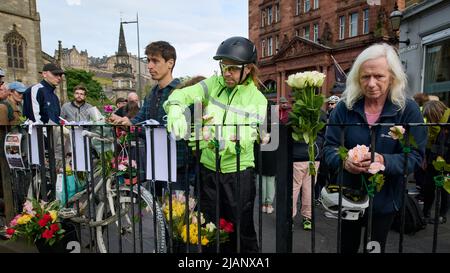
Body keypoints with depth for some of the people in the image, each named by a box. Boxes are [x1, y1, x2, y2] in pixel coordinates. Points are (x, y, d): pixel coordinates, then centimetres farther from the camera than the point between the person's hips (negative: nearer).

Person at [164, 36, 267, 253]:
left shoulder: (257, 100, -7)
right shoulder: (214, 83, 0)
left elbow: (244, 140, -20)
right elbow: (183, 94, -12)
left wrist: (213, 139, -36)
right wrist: (175, 110, -35)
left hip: (238, 172, -2)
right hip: (208, 169, 3)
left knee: (242, 229, 9)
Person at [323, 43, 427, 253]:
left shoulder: (408, 110, -10)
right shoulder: (344, 107, -7)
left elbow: (415, 156, -11)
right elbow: (329, 147, -7)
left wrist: (384, 161, -32)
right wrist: (344, 161, -30)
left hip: (384, 200, -1)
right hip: (348, 197, 1)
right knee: (346, 247, 20)